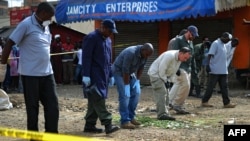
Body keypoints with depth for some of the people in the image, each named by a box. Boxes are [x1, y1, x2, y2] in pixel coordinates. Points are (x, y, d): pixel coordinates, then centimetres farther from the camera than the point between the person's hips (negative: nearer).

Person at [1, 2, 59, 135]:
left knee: (53, 105, 6)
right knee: (32, 107, 3)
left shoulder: (45, 27, 12)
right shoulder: (26, 24, -10)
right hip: (30, 74, -7)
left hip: (47, 73, 7)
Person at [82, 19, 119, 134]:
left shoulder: (108, 40, 17)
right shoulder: (91, 38, -10)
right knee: (98, 99, -12)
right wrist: (86, 75, -20)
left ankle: (89, 125, 13)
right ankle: (108, 124, -18)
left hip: (103, 76, 9)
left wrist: (110, 75, 20)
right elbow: (86, 58, -15)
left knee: (95, 100, 9)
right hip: (94, 76, -9)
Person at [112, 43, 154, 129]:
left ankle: (131, 117, 11)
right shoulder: (130, 53, -34)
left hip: (131, 72, 8)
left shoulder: (145, 55, -12)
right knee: (125, 95, -15)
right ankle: (125, 121, -13)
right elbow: (125, 71, -30)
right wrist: (127, 85, -25)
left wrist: (137, 80, -2)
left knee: (136, 93, 1)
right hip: (119, 71, -8)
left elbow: (141, 68, 1)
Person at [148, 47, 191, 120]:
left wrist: (168, 81, 1)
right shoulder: (170, 56, -29)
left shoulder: (179, 59, 0)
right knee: (161, 93, -17)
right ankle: (162, 114, -19)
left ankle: (163, 113, 12)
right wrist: (165, 81, -19)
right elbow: (161, 69, -27)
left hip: (164, 75, 10)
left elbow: (173, 71, 8)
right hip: (155, 74, -10)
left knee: (165, 94, 8)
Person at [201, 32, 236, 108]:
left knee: (224, 87, 6)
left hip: (223, 71, 9)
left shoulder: (223, 45, 16)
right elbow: (210, 54, -17)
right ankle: (204, 101, 7)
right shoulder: (215, 43, -11)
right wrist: (208, 65, -26)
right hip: (215, 70, -9)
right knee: (211, 86, -2)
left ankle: (226, 103, 7)